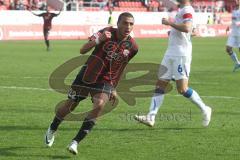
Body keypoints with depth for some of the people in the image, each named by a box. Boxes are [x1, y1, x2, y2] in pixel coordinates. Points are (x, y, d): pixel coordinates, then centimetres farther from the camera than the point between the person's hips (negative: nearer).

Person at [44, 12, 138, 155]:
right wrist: (99, 40, -39)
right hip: (87, 76, -1)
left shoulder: (132, 47, -6)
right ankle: (52, 130, 39)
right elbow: (83, 50, -22)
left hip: (106, 81, 1)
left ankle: (76, 142, -19)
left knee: (100, 105, -26)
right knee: (68, 107, 7)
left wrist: (114, 89, 14)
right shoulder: (107, 32, -15)